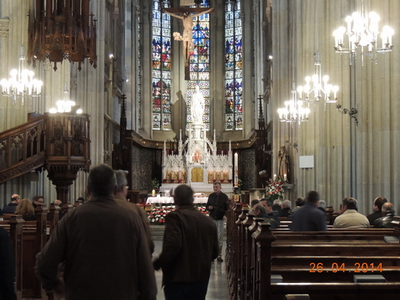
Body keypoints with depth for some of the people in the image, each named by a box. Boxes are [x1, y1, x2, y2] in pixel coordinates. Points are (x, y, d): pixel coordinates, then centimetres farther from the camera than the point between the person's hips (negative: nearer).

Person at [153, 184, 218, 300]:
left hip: (178, 279, -6)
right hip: (202, 280, 6)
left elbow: (172, 247, -24)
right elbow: (214, 252, 10)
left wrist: (156, 264, -10)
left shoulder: (175, 217, -12)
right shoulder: (208, 221, 6)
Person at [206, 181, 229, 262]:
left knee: (220, 238, 0)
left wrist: (225, 215, -16)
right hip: (212, 218, 2)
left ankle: (219, 255, 5)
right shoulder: (211, 196, 8)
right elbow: (207, 206, 15)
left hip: (220, 219, -2)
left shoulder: (224, 196, 1)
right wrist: (209, 207, -9)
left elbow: (227, 207, 1)